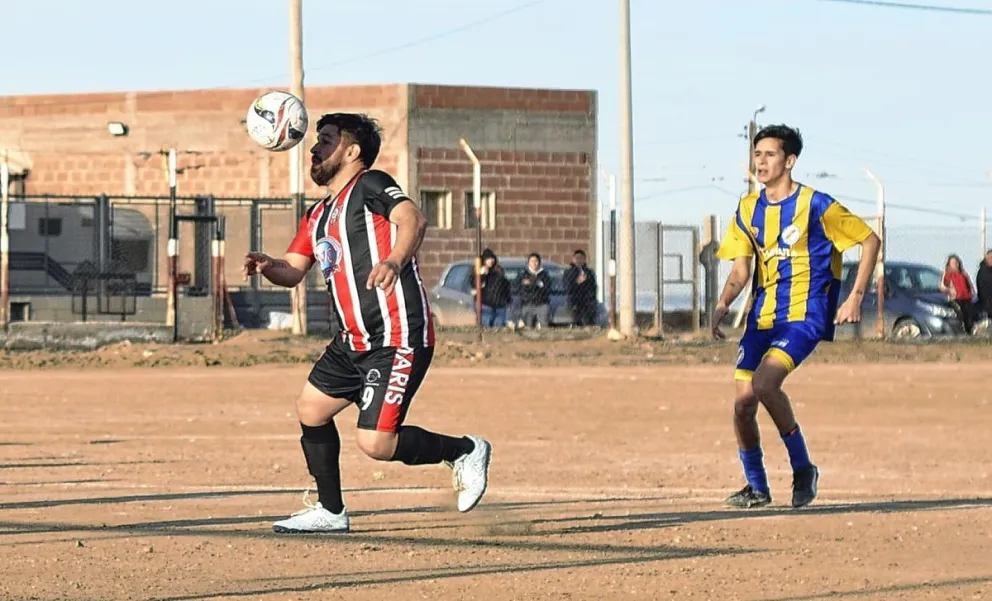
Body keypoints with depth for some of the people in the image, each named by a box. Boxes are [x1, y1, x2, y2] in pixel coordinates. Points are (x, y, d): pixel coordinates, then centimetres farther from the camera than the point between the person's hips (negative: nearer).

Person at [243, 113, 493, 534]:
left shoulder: (370, 185, -7)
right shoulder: (318, 216, 19)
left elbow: (412, 218, -25)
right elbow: (293, 270, 15)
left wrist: (394, 262, -44)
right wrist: (267, 266, -9)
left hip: (398, 340, -10)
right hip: (354, 342, 10)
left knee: (375, 443, -14)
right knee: (311, 409, 14)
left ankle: (465, 451, 7)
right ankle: (330, 511, 26)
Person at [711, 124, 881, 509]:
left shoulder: (815, 205, -9)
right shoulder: (748, 210, 8)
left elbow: (870, 240, -2)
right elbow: (741, 269, 9)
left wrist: (855, 298, -7)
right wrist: (723, 304, -12)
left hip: (805, 315, -6)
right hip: (763, 315, 6)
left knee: (764, 382, -26)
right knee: (743, 400, -3)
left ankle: (803, 468, -8)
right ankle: (756, 486, 17)